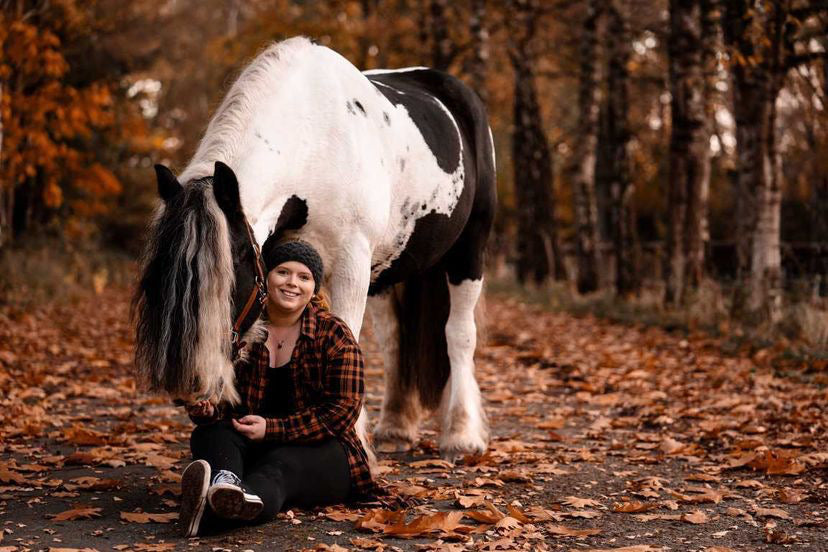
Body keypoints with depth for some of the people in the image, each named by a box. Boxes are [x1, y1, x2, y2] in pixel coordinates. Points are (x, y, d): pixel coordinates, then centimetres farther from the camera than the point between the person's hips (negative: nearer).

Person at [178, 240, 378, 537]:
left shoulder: (335, 336, -2)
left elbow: (342, 411, -9)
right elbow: (220, 393, 6)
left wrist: (272, 429, -18)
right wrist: (206, 408, -21)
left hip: (318, 450, -3)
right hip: (249, 447, 3)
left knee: (281, 464, -36)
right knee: (209, 433, -27)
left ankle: (252, 497, -73)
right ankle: (224, 482, -65)